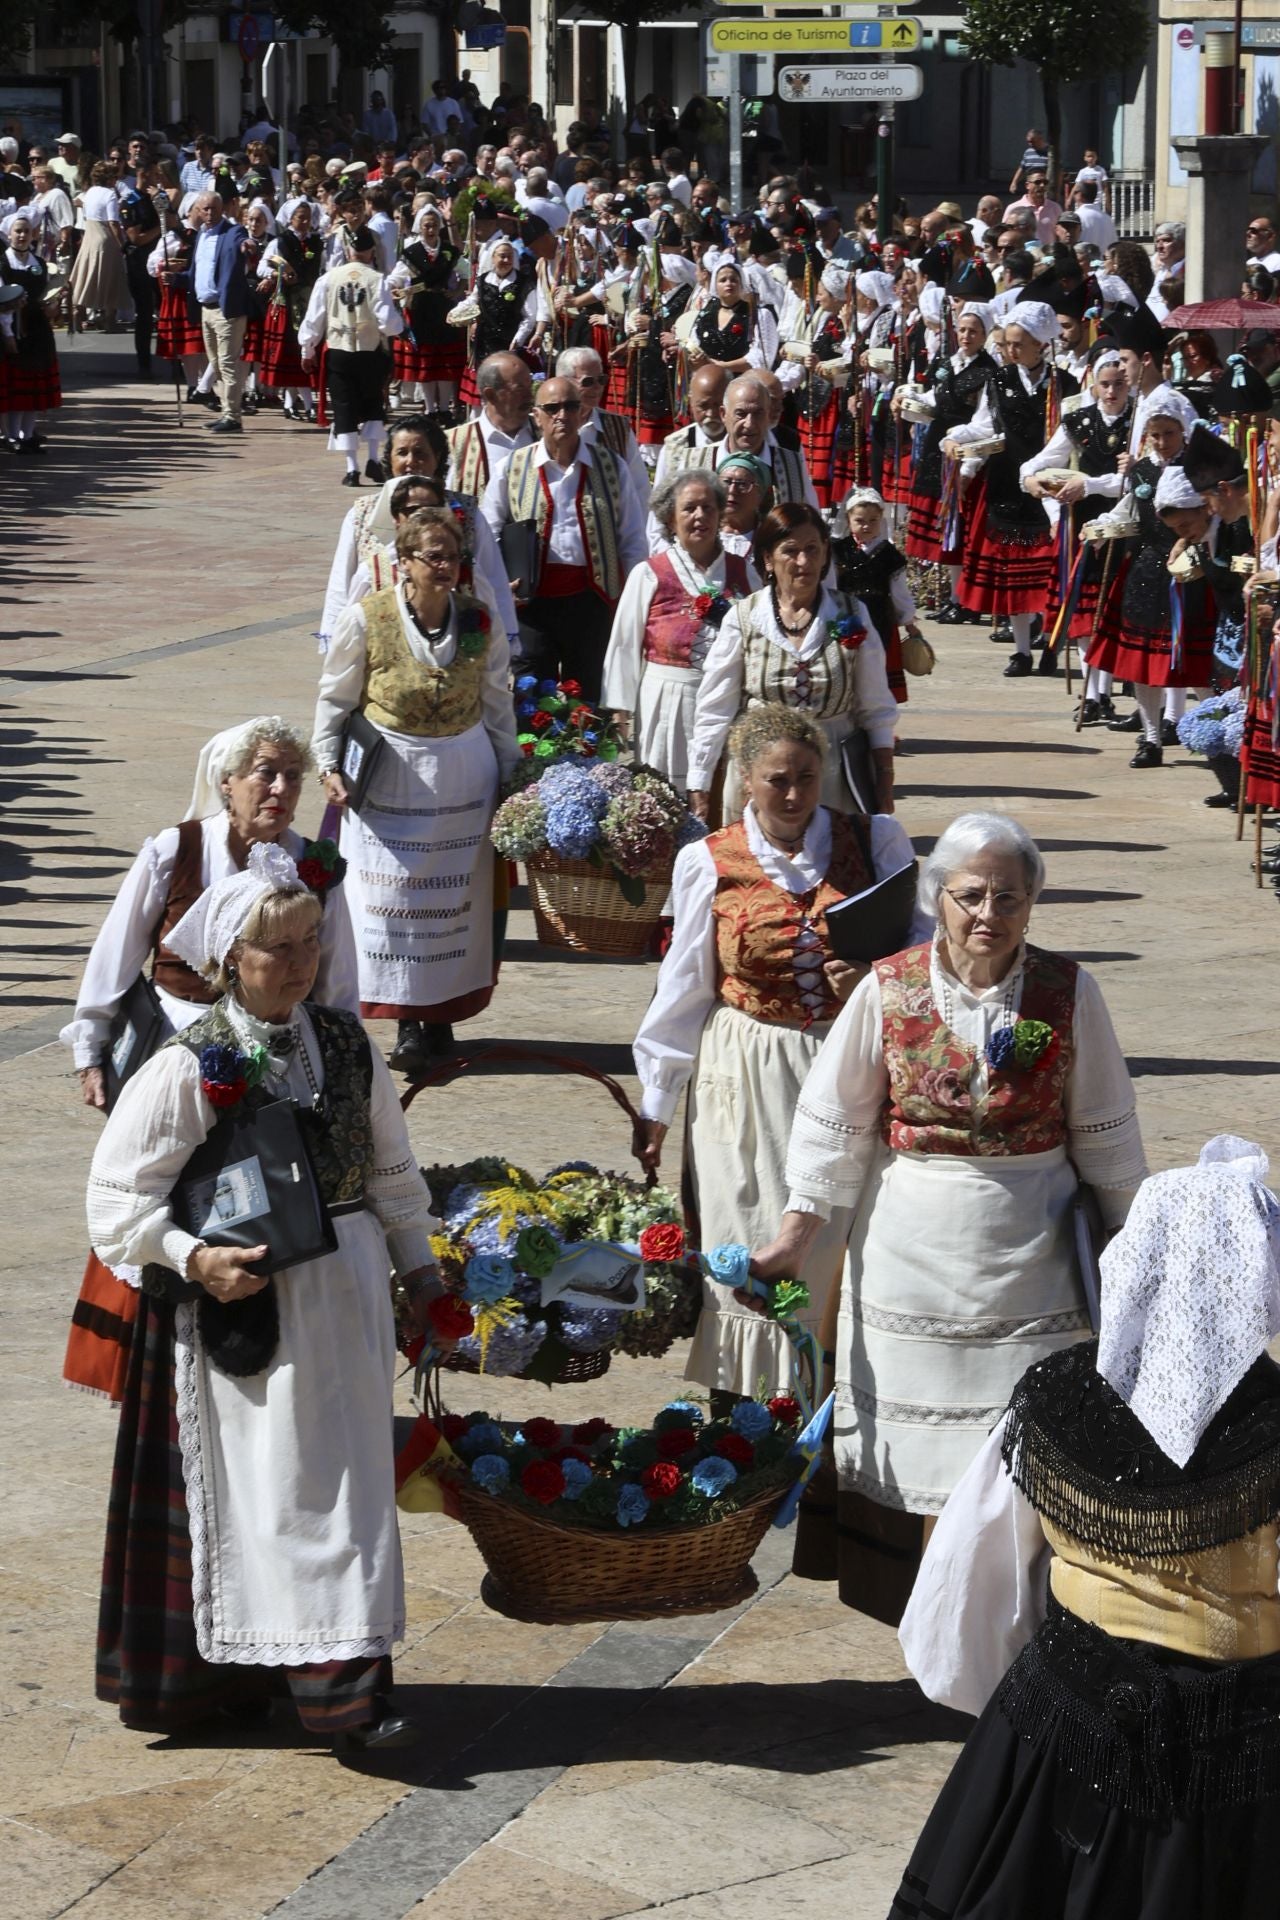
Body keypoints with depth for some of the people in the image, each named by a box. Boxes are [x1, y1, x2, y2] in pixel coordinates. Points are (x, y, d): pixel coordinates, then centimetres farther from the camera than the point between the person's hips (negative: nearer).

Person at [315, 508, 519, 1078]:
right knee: (393, 897, -2)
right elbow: (335, 699, 1)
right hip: (391, 776, -2)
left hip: (463, 771, 2)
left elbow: (496, 704, 9)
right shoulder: (367, 619, -9)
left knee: (457, 897, 6)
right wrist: (328, 765, -4)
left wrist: (509, 773, 10)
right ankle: (407, 1022, 5)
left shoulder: (480, 622, -2)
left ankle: (441, 1014, 18)